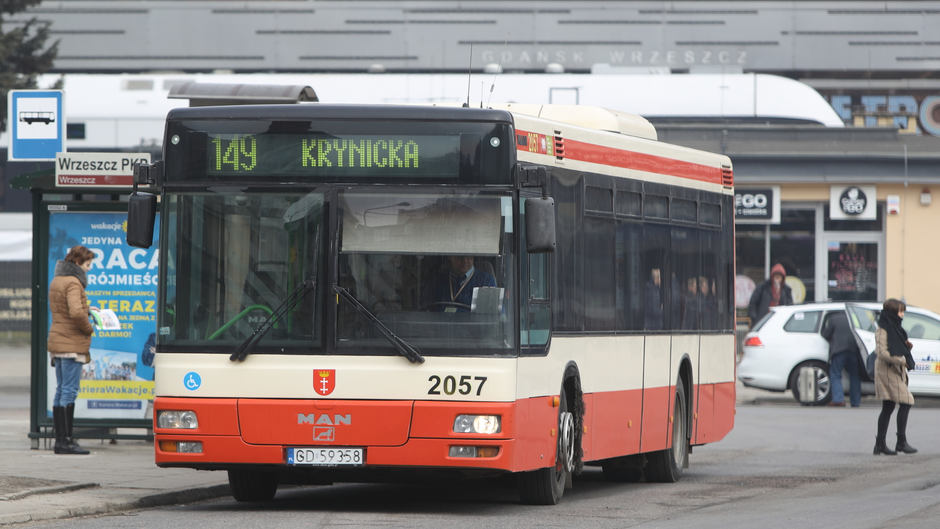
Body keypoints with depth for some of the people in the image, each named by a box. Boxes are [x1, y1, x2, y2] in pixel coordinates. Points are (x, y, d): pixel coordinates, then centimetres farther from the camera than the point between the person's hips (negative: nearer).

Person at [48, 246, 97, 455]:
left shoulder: (56, 281, 15)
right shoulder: (73, 283, -15)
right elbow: (76, 312, -27)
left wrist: (87, 310, 14)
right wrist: (89, 328, -10)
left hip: (57, 341, 9)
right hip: (72, 344, -9)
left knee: (61, 391, 11)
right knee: (69, 391, -8)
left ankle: (60, 439, 13)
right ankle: (65, 440, -9)